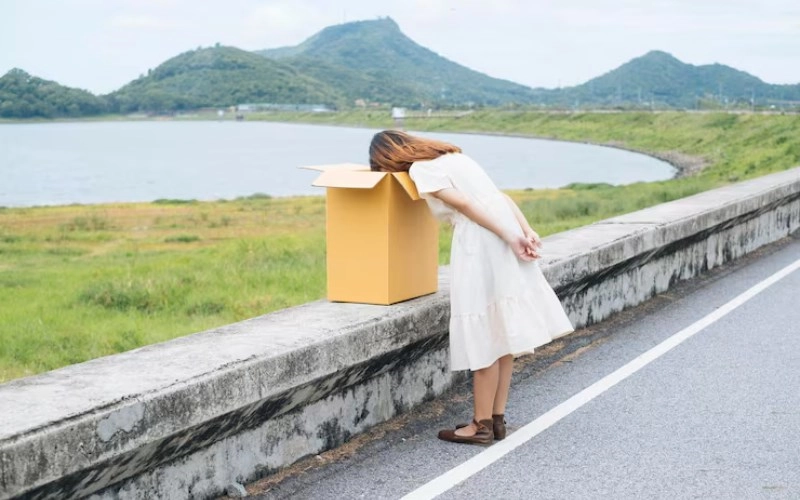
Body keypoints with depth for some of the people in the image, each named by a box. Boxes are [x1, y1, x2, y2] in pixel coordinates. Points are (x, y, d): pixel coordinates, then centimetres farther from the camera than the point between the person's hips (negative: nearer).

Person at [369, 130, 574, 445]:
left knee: (485, 339, 0)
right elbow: (501, 197, 14)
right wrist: (527, 232, 6)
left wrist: (510, 239, -15)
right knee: (501, 335, 13)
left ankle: (482, 425, 9)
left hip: (480, 247, -9)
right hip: (505, 239, 9)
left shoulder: (420, 170, -4)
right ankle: (497, 419, 21)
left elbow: (466, 205, -13)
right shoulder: (450, 155, 23)